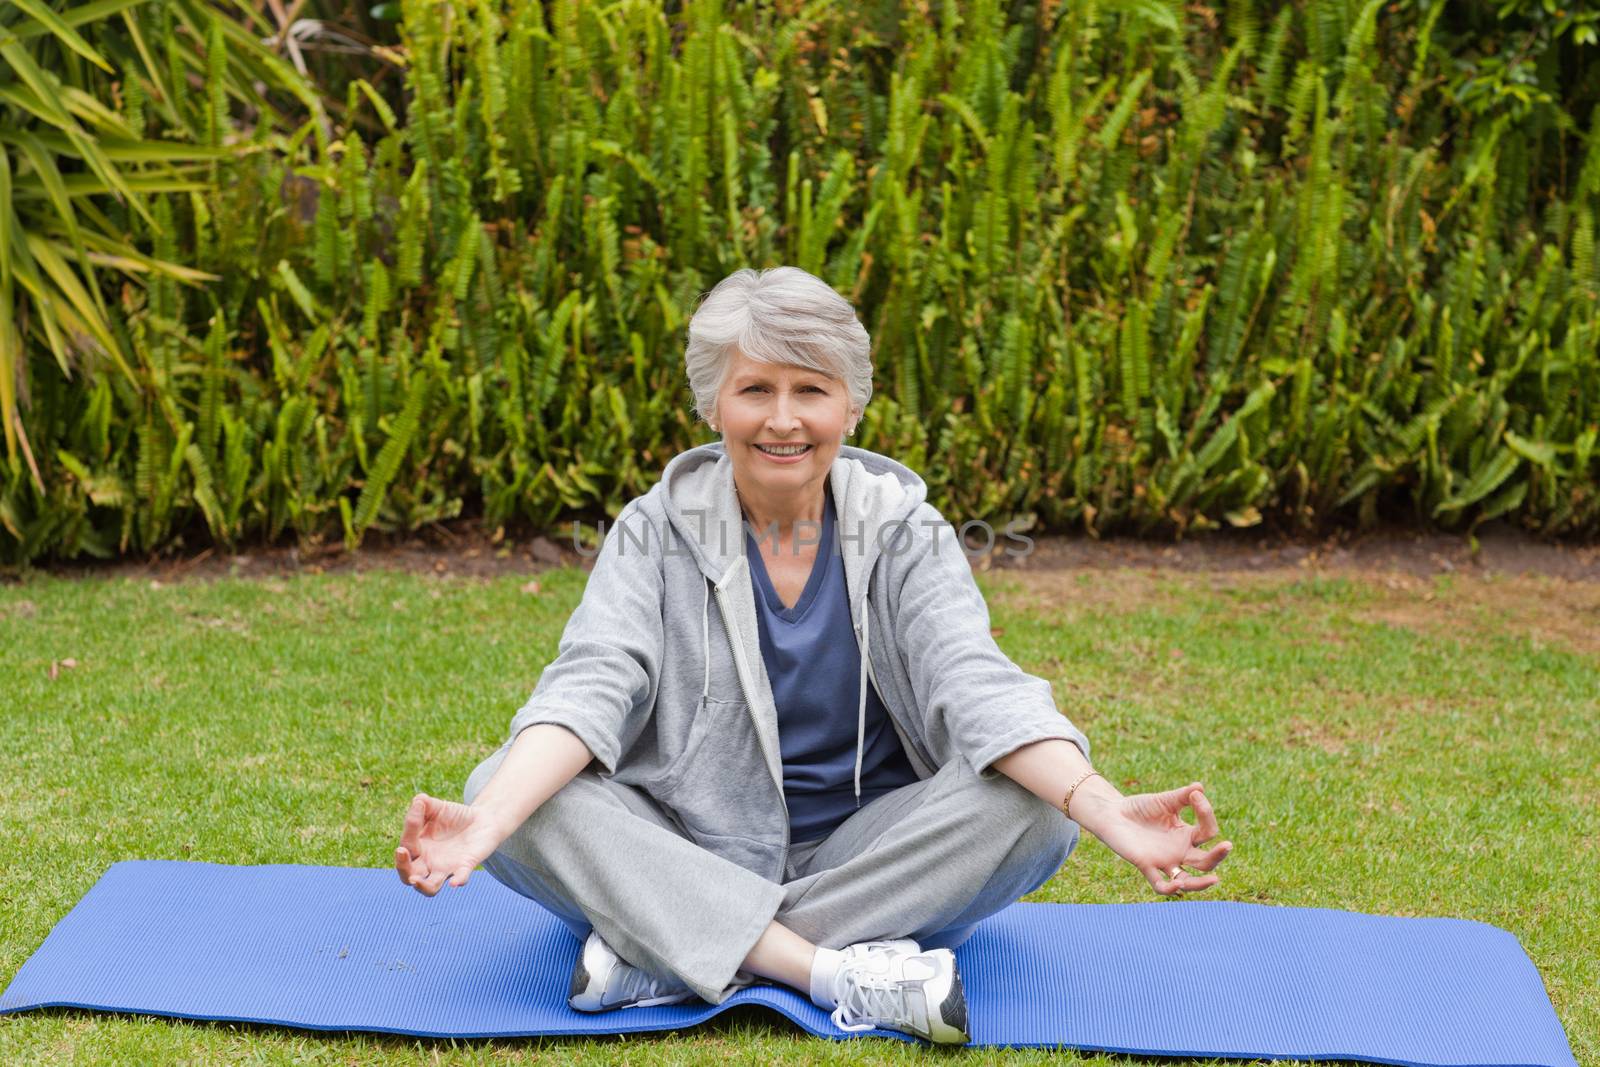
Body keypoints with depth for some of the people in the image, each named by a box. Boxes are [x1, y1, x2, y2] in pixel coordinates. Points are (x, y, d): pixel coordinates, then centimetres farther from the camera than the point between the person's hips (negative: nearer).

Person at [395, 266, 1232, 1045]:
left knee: (1030, 806, -26)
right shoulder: (658, 531, -1)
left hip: (866, 857, 1)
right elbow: (593, 682, -16)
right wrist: (484, 822, -36)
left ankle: (665, 954, -28)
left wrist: (1107, 811, -34)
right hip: (683, 858, 0)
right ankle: (842, 972, -33)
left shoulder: (904, 532, 0)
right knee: (511, 791, -25)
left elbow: (974, 683, -15)